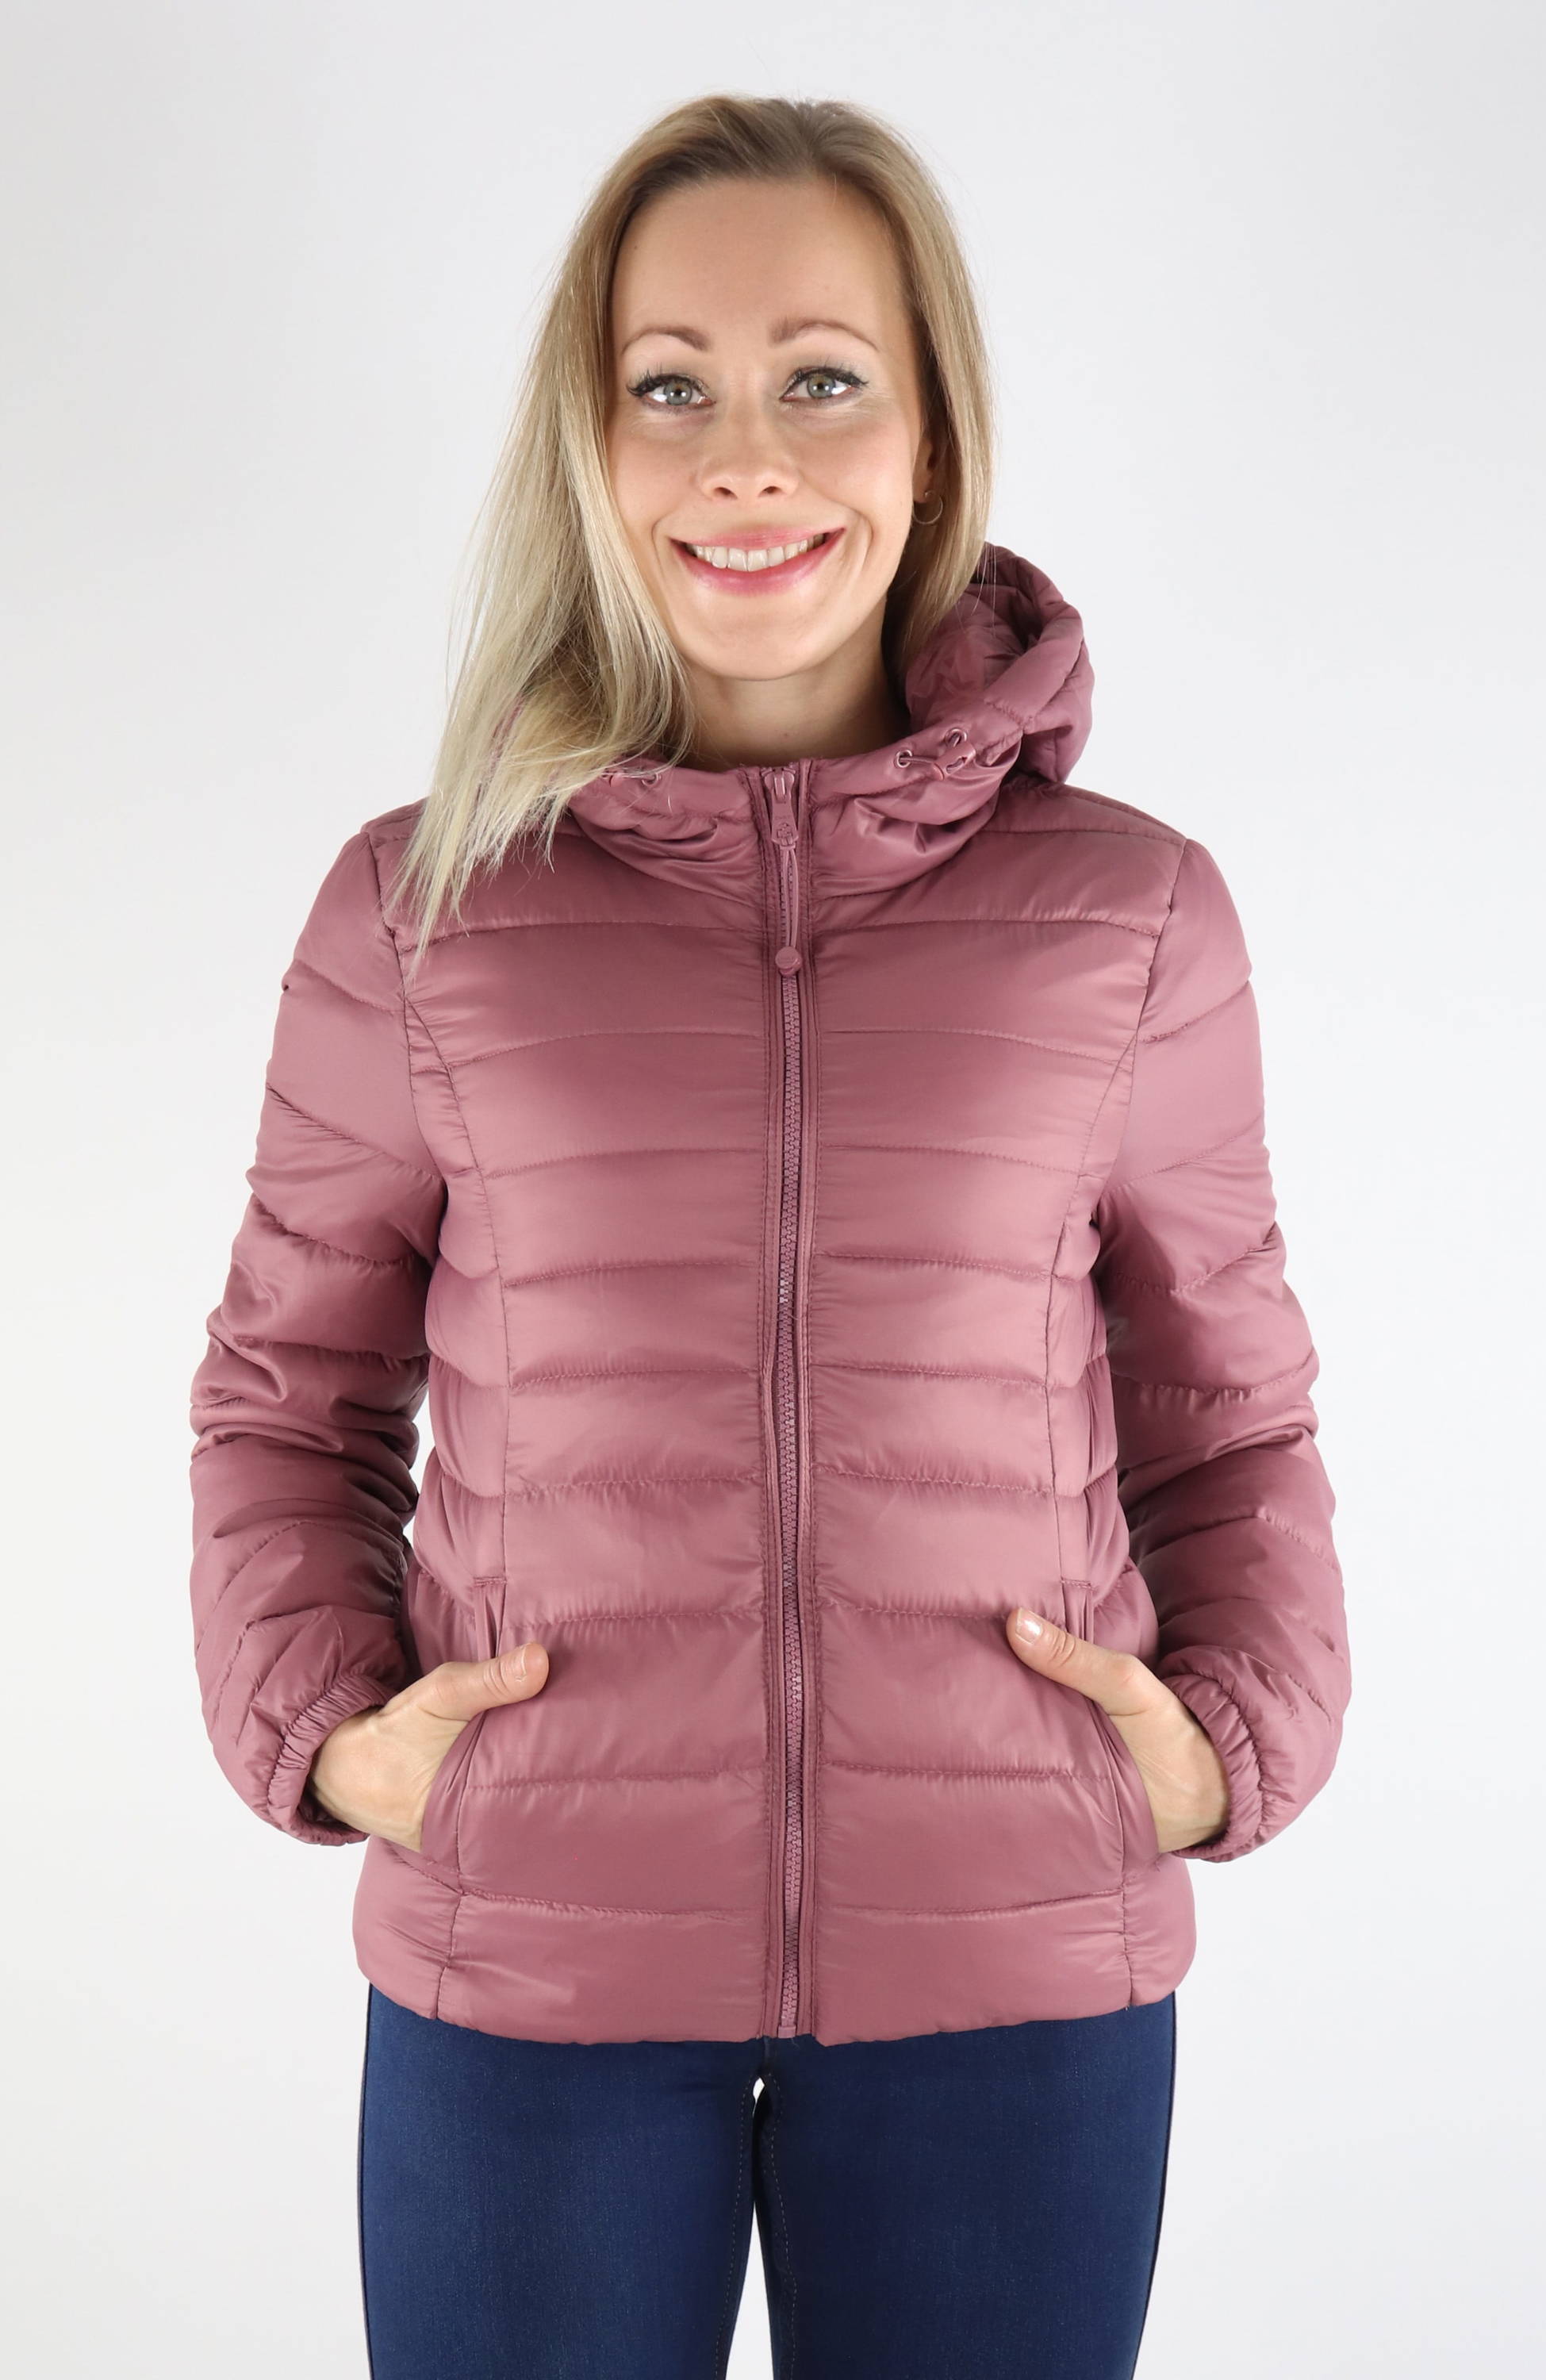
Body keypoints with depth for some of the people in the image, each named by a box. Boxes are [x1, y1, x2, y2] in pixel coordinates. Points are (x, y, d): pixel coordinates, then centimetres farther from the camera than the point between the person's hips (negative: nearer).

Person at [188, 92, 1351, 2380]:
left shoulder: (1129, 914, 1)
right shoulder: (420, 907, 0)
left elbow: (1227, 1414, 10)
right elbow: (290, 1396, 10)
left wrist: (1239, 1731, -4)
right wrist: (319, 1724, -4)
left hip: (1015, 1976, 1)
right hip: (523, 1961, 0)